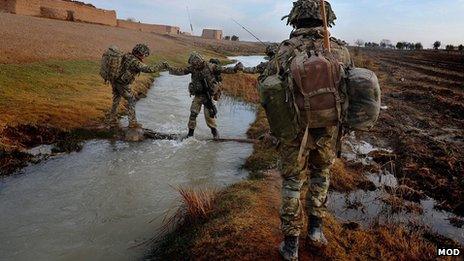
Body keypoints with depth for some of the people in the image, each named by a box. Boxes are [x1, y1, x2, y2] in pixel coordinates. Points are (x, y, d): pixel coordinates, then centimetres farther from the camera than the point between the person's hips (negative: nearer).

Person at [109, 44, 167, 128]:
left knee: (116, 101, 20)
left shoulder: (127, 55, 3)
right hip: (122, 85, -9)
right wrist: (162, 66, -25)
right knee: (131, 101, 5)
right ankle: (132, 122, 8)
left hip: (115, 81, 9)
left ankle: (113, 119, 31)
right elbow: (148, 69, -31)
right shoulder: (135, 62, -23)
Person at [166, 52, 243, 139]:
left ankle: (214, 130, 17)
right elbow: (181, 71, 1)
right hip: (198, 95, 3)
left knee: (209, 114, -4)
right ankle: (191, 132, 10)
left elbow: (224, 70, -11)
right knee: (193, 113, -2)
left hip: (208, 95, -3)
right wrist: (170, 69, -8)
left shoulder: (210, 67, -10)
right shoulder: (192, 68, 0)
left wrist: (234, 69, -23)